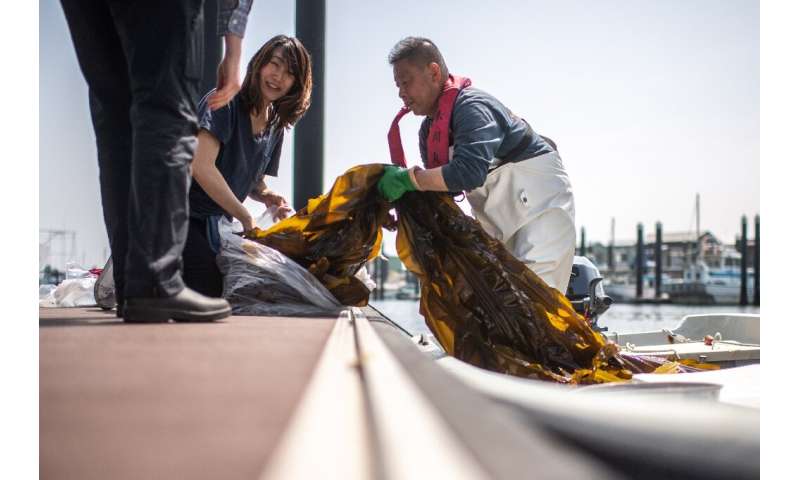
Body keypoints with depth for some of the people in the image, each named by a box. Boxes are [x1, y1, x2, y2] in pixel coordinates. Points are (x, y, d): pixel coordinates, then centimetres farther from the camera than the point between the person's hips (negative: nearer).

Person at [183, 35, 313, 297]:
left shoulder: (275, 127, 8)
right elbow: (202, 168, -25)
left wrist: (268, 197, -5)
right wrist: (247, 219, -21)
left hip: (210, 223, 8)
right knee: (208, 290, -20)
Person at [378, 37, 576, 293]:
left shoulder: (472, 106, -24)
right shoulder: (428, 130, 6)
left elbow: (469, 172, -39)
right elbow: (441, 185, 4)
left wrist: (408, 178, -34)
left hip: (541, 198, -10)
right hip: (500, 216, 10)